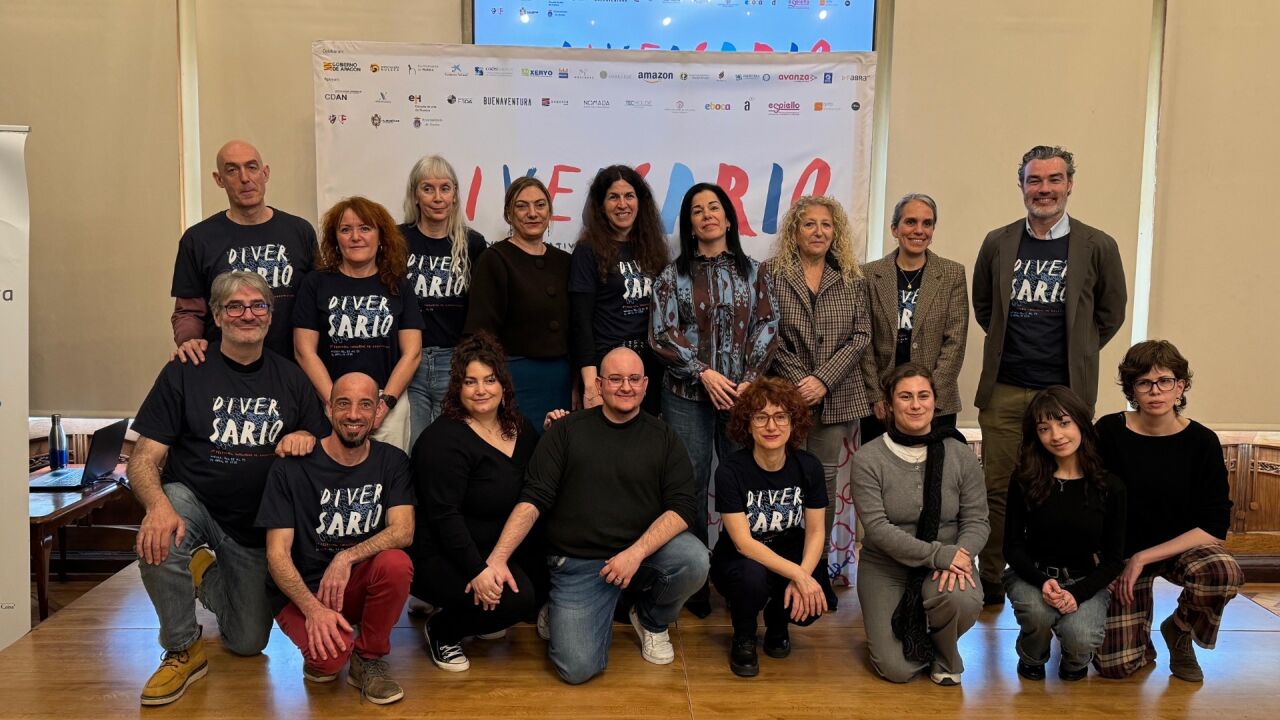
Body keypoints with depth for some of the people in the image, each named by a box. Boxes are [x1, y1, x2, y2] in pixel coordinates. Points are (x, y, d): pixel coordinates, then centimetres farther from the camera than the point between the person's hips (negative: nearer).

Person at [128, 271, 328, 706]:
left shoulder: (290, 379, 0)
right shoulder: (185, 373, -10)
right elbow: (143, 461, -13)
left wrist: (305, 438, -19)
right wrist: (158, 505, -35)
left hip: (256, 524, 3)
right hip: (191, 502, -2)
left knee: (249, 643, 6)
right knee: (157, 541, -38)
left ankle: (209, 575, 38)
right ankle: (183, 650, -11)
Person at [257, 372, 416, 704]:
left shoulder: (392, 462, -2)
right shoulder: (292, 467, -10)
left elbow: (403, 530, -14)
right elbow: (277, 554, -12)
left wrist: (347, 557, -30)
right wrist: (313, 608, -27)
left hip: (359, 584, 3)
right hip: (302, 591, -2)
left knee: (396, 563, -31)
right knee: (330, 656, -33)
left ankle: (368, 659, -6)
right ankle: (318, 658, 8)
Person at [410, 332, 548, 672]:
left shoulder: (518, 427, 6)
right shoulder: (444, 440, -18)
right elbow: (445, 516, -22)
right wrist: (478, 571, -30)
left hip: (504, 548, 8)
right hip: (441, 558, -8)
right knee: (517, 596, -27)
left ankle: (478, 617, 13)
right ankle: (441, 631, 2)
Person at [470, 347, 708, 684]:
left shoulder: (663, 438, 4)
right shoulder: (566, 431, 1)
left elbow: (682, 506, -5)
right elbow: (532, 500, -5)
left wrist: (637, 553, -21)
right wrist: (497, 559, -18)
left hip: (646, 548, 2)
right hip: (577, 561, -1)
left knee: (694, 561, -30)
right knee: (578, 668, -18)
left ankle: (652, 621, 5)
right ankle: (561, 613, 18)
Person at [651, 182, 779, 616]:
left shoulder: (754, 272, 10)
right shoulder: (673, 274, 6)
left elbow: (767, 328, 3)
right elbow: (662, 333, -2)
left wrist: (750, 379, -10)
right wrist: (704, 373, -11)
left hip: (743, 394, 1)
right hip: (688, 395, -1)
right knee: (690, 486, 1)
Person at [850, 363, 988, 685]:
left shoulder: (961, 455, -2)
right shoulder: (867, 459, -9)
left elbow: (977, 520, -3)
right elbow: (877, 528, -16)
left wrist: (960, 556, -24)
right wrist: (937, 554, -25)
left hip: (946, 563, 1)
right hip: (885, 566, -1)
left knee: (963, 601, -34)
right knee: (897, 670, -12)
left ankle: (944, 655, 3)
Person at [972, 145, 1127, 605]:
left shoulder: (1097, 247, 1)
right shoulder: (998, 244, 6)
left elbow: (1111, 314, 11)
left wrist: (1076, 354, 10)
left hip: (1066, 392, -2)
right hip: (1004, 390, 2)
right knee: (997, 489, 6)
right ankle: (990, 584, 17)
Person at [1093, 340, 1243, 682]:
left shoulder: (1202, 442, -11)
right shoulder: (1109, 432, -12)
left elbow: (1215, 527, -14)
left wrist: (1144, 558, -19)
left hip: (1181, 546, 1)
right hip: (1122, 552, -1)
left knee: (1223, 573, -35)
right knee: (1115, 665, -12)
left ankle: (1179, 630, 0)